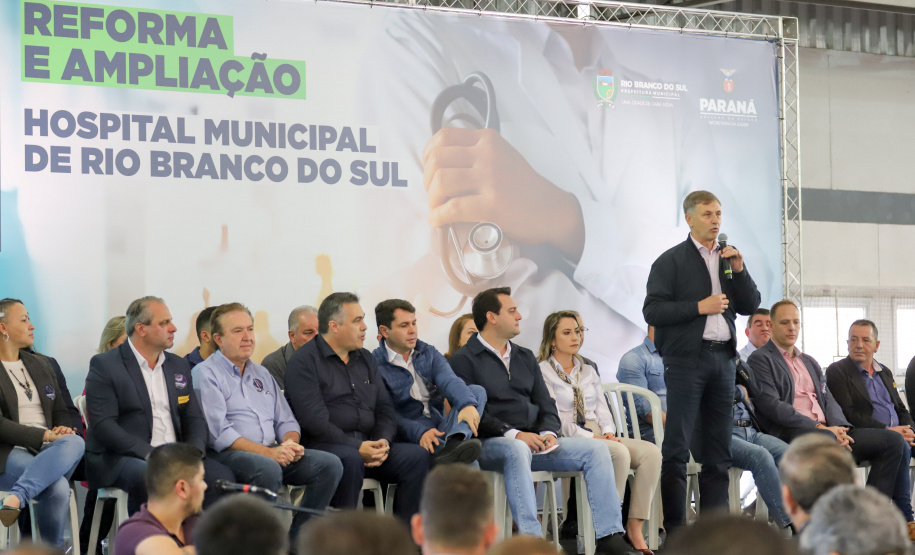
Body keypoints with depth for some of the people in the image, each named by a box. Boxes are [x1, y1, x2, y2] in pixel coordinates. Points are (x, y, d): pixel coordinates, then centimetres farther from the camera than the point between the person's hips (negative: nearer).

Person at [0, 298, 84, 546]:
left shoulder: (40, 364, 22)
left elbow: (62, 412, 24)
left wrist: (64, 429, -2)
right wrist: (45, 436, -17)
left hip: (50, 451, 6)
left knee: (75, 442, -34)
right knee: (57, 487, -38)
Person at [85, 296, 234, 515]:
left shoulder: (178, 365, 19)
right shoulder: (104, 365, -1)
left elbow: (194, 419, 18)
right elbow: (103, 425, -11)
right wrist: (150, 453, -21)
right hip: (119, 458, -5)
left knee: (222, 476, -20)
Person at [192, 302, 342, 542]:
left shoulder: (261, 374, 23)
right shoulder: (205, 374, -1)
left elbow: (286, 421, 22)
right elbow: (219, 434, -12)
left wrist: (290, 442, -4)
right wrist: (268, 453, -18)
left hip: (273, 452, 7)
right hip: (228, 454, -7)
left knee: (330, 464, -15)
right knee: (268, 469, -39)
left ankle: (295, 541, -10)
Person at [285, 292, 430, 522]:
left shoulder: (366, 359, 21)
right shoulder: (304, 362, -2)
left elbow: (386, 409, 18)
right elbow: (315, 421, -12)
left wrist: (383, 442, -4)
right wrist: (357, 448, -18)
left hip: (367, 447, 7)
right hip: (325, 446, -7)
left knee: (418, 455, -16)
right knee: (350, 459, -38)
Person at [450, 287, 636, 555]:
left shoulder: (525, 357, 22)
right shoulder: (464, 360, 0)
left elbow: (546, 406, 17)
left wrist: (549, 432, -6)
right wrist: (514, 434, -21)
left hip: (534, 441, 7)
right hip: (491, 444, -7)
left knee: (595, 448, -12)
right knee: (517, 450, -41)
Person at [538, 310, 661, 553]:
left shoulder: (588, 371, 24)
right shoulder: (542, 372, 1)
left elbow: (602, 408, 18)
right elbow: (554, 418, -8)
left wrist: (607, 432, -4)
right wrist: (591, 437, -16)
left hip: (597, 437, 7)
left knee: (651, 451, -19)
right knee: (619, 452, -34)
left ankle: (634, 528, -23)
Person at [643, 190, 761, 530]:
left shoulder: (729, 258, 17)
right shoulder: (672, 261, 0)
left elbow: (751, 306, 13)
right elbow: (652, 310, -9)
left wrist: (738, 270, -1)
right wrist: (700, 306, -14)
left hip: (722, 357, 6)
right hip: (686, 358, -6)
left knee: (718, 450, 6)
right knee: (677, 448, -7)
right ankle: (675, 530, -6)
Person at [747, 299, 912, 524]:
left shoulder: (809, 362, 29)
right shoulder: (761, 359, 4)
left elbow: (828, 398, 18)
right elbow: (771, 406, -9)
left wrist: (837, 427, -5)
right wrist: (818, 427, -15)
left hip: (827, 431, 8)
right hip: (789, 434, -8)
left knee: (894, 441, -8)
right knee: (827, 441, -43)